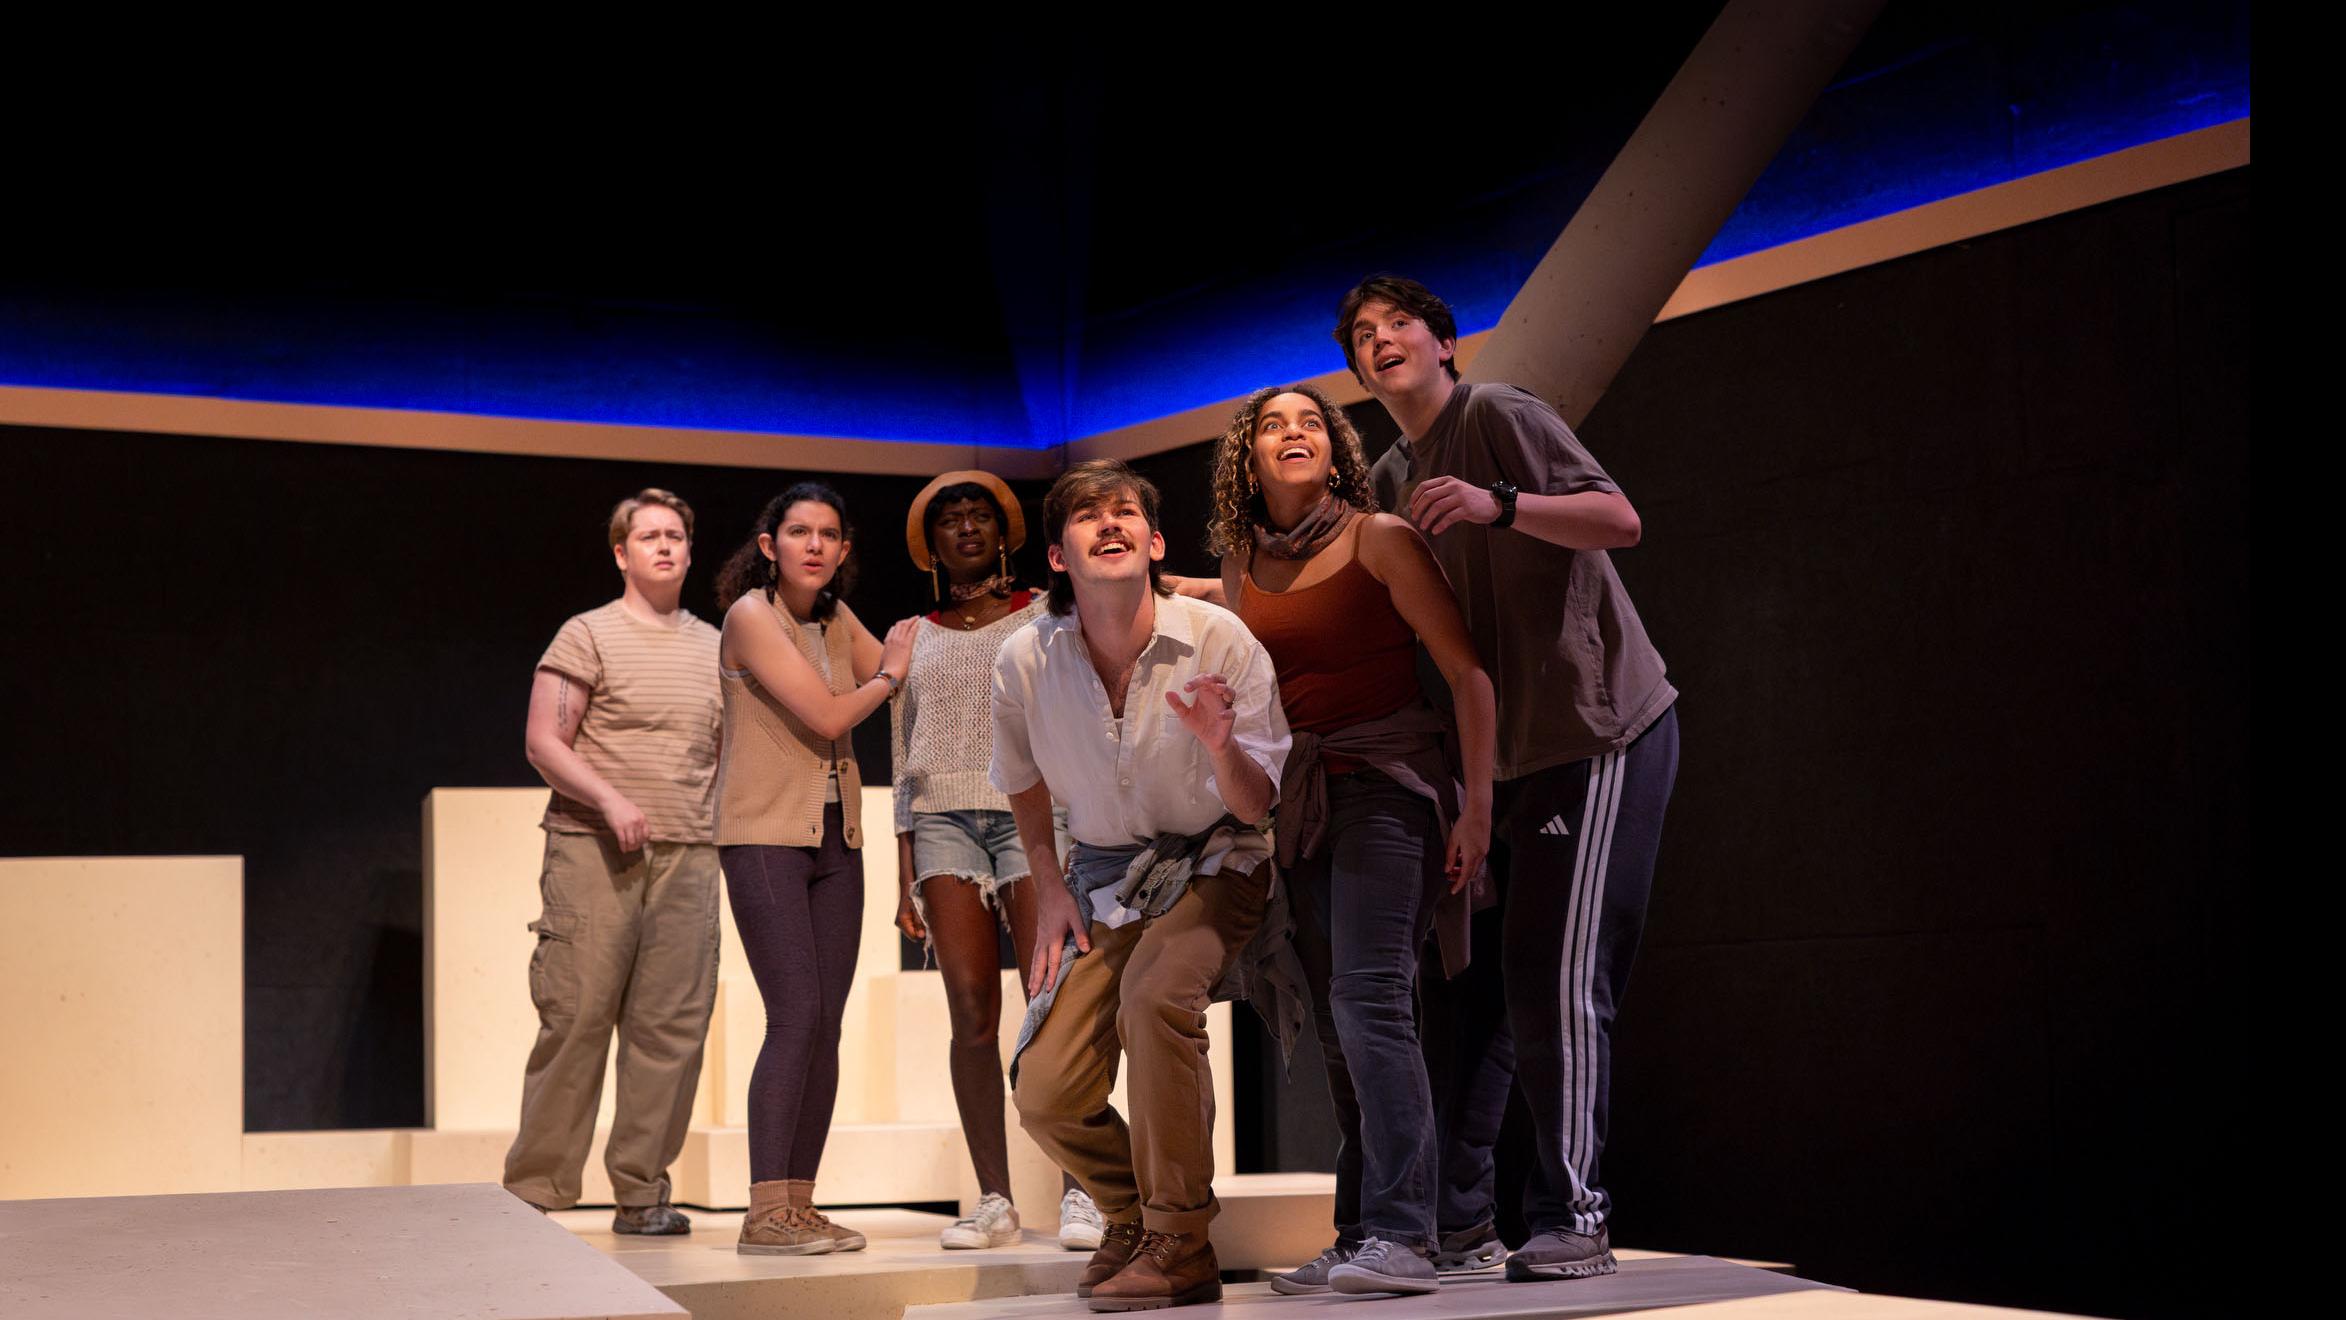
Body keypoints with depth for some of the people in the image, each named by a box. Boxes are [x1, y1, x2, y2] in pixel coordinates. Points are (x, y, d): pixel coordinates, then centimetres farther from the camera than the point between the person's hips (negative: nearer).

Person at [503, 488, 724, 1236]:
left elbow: (730, 752, 24)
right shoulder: (588, 636, 3)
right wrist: (609, 799, -17)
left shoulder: (714, 647, 17)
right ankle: (536, 1190, 2)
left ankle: (641, 1193, 7)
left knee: (671, 1027, 1)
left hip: (687, 857, 4)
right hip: (594, 853, -4)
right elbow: (542, 742, -4)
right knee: (576, 1016, -6)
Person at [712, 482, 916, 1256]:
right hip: (764, 836, -7)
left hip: (834, 838, 7)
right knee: (796, 1015, -15)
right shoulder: (751, 616, -10)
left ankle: (799, 1204, 8)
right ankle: (764, 1215, -13)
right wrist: (888, 674, 2)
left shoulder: (837, 621, 12)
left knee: (825, 1025, 3)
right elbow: (825, 717, -14)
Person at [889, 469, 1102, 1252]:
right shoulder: (914, 638, 18)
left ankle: (1079, 1193, -9)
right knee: (971, 1010, -7)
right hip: (944, 821, 2)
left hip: (1031, 812, -2)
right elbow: (904, 765, 17)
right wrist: (906, 879, 10)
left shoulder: (1045, 615, 12)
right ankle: (993, 1201, -4)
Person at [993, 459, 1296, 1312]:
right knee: (1045, 1096, -9)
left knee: (1154, 991, -34)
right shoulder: (1025, 659, -12)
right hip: (1104, 874, 3)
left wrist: (1222, 748, -35)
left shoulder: (1219, 640, -19)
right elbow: (1023, 783, 11)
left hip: (1212, 860, -3)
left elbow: (1255, 807, -15)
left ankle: (1180, 1248, -20)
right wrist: (1049, 885, 5)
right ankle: (1131, 1213, 25)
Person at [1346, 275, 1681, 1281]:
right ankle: (1455, 1210, 16)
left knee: (1555, 980, -11)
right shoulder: (1392, 478, 16)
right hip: (1500, 753, 8)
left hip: (1599, 730, -8)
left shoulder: (1498, 415, -8)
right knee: (1457, 979, 7)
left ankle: (1574, 1222, -3)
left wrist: (1499, 505, -34)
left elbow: (1620, 521, -18)